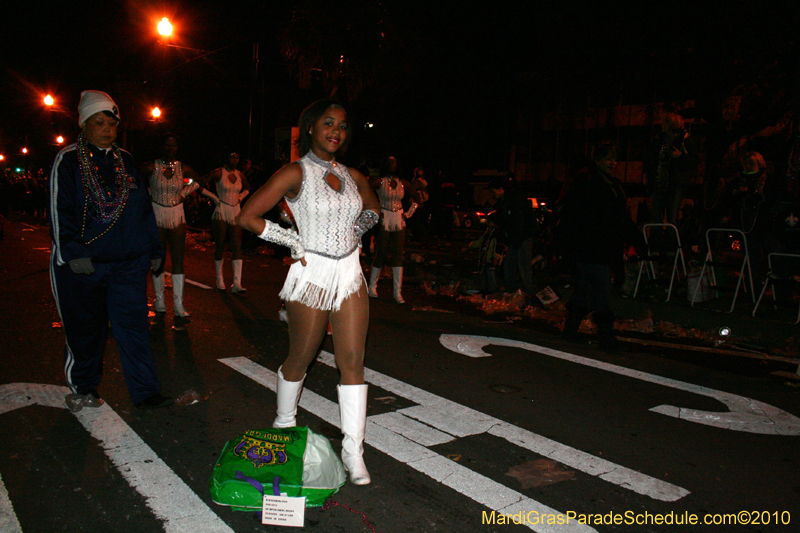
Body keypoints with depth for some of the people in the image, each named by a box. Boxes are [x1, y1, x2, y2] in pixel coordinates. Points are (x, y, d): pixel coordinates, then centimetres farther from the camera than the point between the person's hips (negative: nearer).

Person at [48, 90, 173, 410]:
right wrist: (73, 253, -17)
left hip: (129, 262, 3)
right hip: (84, 263, -3)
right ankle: (81, 389, 29)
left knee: (133, 324, 0)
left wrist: (153, 249, 13)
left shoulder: (125, 161, 13)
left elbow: (144, 207, 16)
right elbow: (60, 211, -7)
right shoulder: (68, 161, -1)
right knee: (85, 329, 9)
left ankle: (145, 393, 4)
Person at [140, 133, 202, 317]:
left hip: (177, 217, 2)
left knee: (178, 260, -2)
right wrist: (147, 195, -5)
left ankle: (178, 304, 0)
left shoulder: (183, 168, 3)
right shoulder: (151, 167, -5)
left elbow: (197, 180, 20)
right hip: (156, 217, -2)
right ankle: (159, 300, 16)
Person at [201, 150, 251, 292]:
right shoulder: (218, 173, -4)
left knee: (237, 247, -7)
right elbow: (198, 184, -5)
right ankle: (220, 281, 16)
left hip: (236, 214, 4)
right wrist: (214, 197, -5)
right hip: (221, 213, -3)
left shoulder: (240, 175, 10)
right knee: (220, 247, 3)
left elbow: (247, 188, 30)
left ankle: (237, 284, -10)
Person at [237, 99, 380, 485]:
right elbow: (247, 217, -11)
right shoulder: (296, 173, -7)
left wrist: (358, 228, 9)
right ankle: (284, 423, 37)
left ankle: (353, 451, 8)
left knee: (352, 362, 1)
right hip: (312, 275, -4)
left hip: (351, 275, 4)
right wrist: (293, 241, -9)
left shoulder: (353, 176, 9)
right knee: (300, 359, 10)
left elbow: (373, 209, 29)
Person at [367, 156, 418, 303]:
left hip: (399, 221, 4)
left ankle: (397, 292, 3)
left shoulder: (402, 183, 8)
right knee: (380, 254, 0)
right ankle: (372, 287, 16)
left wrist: (409, 213, 11)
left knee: (398, 255, 1)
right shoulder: (379, 181, -4)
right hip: (383, 221, -4)